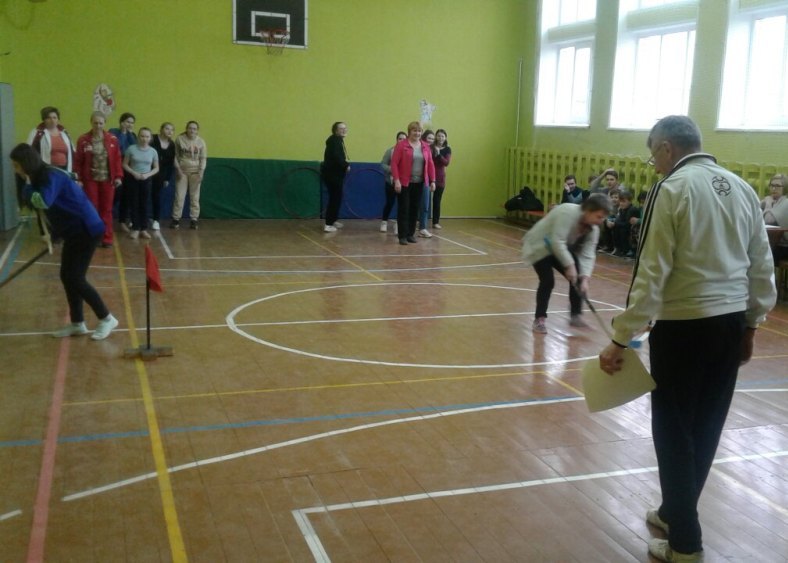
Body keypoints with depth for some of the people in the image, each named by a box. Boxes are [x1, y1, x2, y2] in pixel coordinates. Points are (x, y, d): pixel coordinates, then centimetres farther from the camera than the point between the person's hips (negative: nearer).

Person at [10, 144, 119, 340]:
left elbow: (43, 202, -36)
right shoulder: (40, 178, 10)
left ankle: (107, 318, 3)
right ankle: (77, 324, 19)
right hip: (73, 231, 10)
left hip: (87, 229, -10)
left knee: (75, 279, -8)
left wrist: (27, 186, -19)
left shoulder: (51, 176, -19)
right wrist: (53, 234, 22)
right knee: (66, 276, 10)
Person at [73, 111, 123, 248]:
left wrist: (118, 176, -4)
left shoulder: (112, 139, 2)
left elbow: (117, 159, 2)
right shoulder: (83, 140, -2)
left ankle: (106, 238, 13)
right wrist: (78, 179, -8)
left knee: (106, 210, 6)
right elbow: (78, 161, -3)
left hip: (107, 179, 1)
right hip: (90, 179, -1)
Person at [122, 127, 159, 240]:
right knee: (134, 204, 2)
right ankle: (135, 229, 8)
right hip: (133, 179, -1)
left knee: (144, 204, 6)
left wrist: (147, 175, -11)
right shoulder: (131, 149, -6)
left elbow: (156, 168, 5)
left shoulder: (153, 151, -1)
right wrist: (134, 173, -15)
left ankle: (143, 229, 12)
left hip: (146, 180, 1)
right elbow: (125, 165, -1)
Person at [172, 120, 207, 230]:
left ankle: (194, 220, 11)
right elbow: (175, 156, -1)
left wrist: (201, 172, -9)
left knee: (195, 197, 4)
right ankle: (176, 219, 9)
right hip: (182, 171, 0)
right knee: (179, 196, 1)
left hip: (195, 172, 1)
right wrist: (178, 169, -8)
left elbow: (203, 158, 1)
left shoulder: (201, 142, -3)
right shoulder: (179, 139, -5)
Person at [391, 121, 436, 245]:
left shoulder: (425, 146, 9)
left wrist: (432, 181, 4)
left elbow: (430, 164, 10)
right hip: (404, 183, -4)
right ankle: (402, 236, 3)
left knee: (415, 209, 8)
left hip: (419, 184, 4)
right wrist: (396, 180, -16)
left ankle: (411, 234, 18)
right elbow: (394, 163, -9)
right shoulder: (401, 145, -5)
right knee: (403, 209, -2)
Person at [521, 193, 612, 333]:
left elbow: (588, 254, -16)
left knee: (578, 278, -4)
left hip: (562, 249, 8)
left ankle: (576, 316, 7)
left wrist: (585, 278, -29)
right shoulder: (568, 213, -35)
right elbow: (557, 242, -39)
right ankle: (539, 319, -5)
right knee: (548, 281, -20)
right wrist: (570, 266, -39)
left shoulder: (593, 229, -10)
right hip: (539, 246, -7)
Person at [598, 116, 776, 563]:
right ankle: (676, 513, 32)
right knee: (705, 428, 16)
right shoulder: (742, 187, 8)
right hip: (731, 322, 7)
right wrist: (752, 324, 22)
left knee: (674, 431, 4)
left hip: (684, 325, -7)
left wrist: (621, 339, -12)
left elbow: (652, 274, -15)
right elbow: (763, 266, 11)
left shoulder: (672, 189, -11)